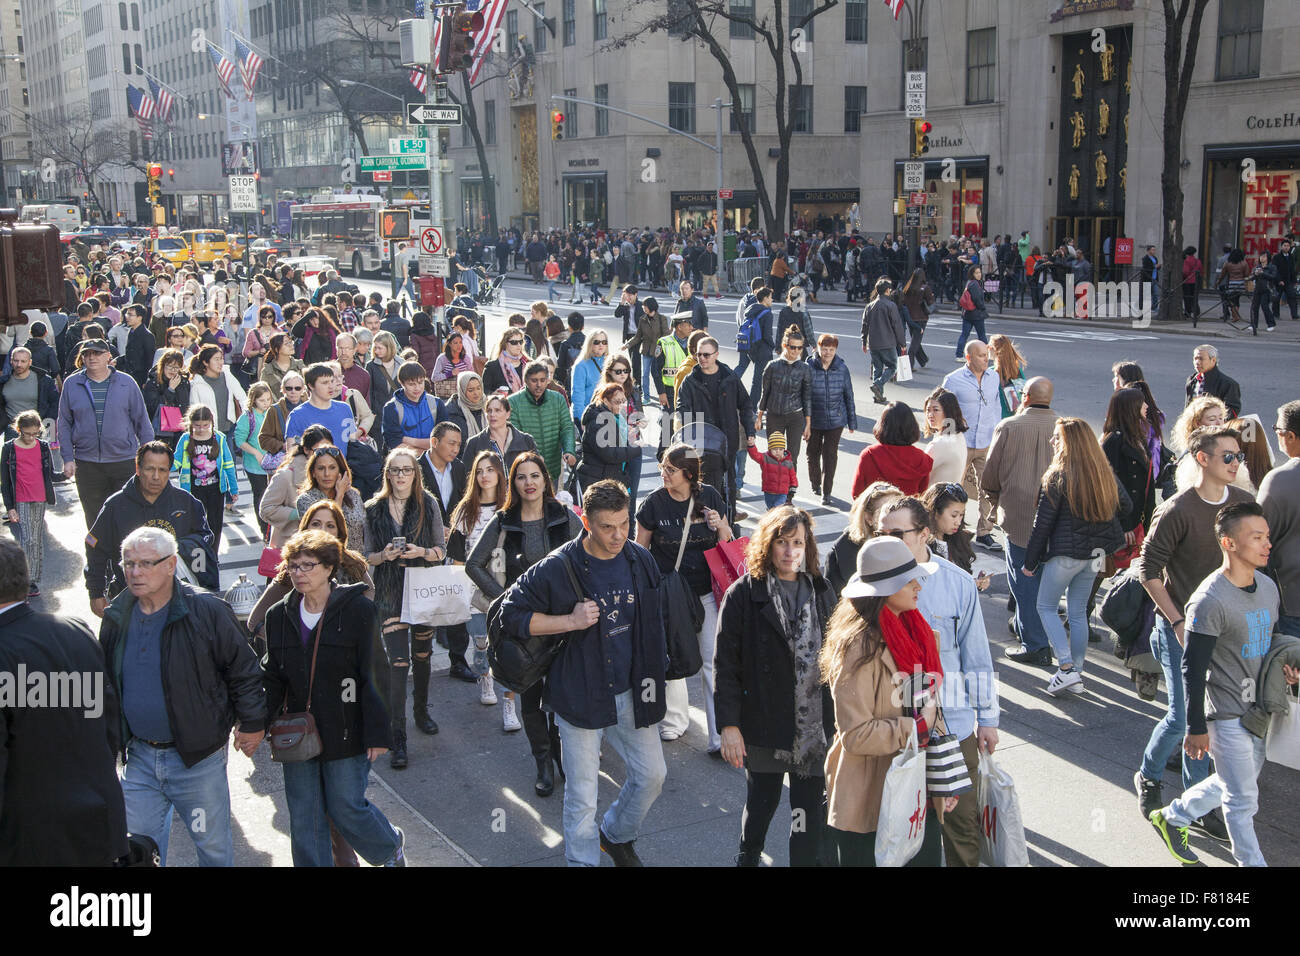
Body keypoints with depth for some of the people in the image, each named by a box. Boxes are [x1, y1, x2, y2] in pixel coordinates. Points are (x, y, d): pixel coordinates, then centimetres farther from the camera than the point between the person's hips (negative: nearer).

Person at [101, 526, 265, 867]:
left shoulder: (206, 611, -14)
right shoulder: (117, 617, 2)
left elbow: (244, 669, -7)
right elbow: (103, 682, 17)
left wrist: (252, 723, -3)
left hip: (198, 758, -4)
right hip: (139, 757, 4)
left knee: (213, 844, 10)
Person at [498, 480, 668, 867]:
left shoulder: (641, 561, -1)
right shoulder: (558, 568, -16)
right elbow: (512, 613, -11)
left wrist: (655, 670, 15)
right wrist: (570, 621, -22)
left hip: (631, 693, 5)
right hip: (581, 698, -5)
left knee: (651, 775, 14)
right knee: (582, 796, 2)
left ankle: (616, 835, 41)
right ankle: (583, 859, 23)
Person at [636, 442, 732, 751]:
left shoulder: (709, 496, -3)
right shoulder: (654, 502, -7)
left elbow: (728, 545, 7)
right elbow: (639, 550, 2)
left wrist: (720, 526, -14)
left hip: (707, 592, 0)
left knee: (713, 662, -2)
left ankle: (720, 736, 3)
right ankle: (675, 720, 36)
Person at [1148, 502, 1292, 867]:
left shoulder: (1268, 586, 3)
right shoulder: (1210, 601, -22)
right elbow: (1193, 669, -18)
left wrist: (1287, 667, -4)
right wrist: (1196, 728, -16)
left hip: (1259, 710, 8)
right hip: (1228, 714, -8)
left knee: (1231, 785, 21)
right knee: (1243, 799, 3)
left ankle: (1172, 817, 40)